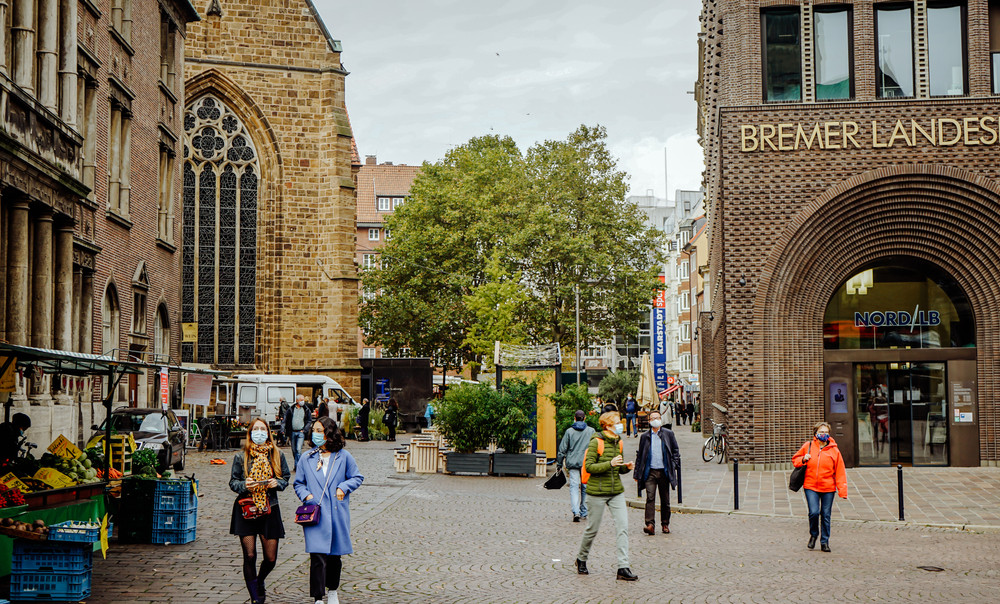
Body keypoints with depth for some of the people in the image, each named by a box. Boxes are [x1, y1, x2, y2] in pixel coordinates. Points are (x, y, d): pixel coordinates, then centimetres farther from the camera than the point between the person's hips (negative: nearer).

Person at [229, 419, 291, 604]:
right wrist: (244, 485, -16)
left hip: (269, 508, 2)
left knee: (271, 558, 3)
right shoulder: (241, 457, 2)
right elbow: (233, 481, 5)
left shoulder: (277, 455, 5)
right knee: (249, 556, -7)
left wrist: (277, 483, -9)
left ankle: (259, 581, 36)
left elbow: (286, 477, 12)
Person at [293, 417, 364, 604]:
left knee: (335, 555, 12)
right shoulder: (307, 458, 6)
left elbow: (357, 478, 10)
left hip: (337, 513, 1)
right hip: (315, 513, 0)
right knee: (318, 556, -11)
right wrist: (306, 495, -5)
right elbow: (298, 483, 14)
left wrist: (343, 487, -7)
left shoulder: (343, 456, 2)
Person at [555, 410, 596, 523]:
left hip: (572, 463, -1)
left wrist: (559, 464, 10)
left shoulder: (569, 431, 2)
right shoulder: (591, 431, 4)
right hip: (587, 463, 1)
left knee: (574, 486, -5)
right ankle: (583, 512, 19)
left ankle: (576, 512, -22)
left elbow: (562, 449, 3)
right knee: (585, 487, 11)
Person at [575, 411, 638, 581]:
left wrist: (626, 467, -2)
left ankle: (623, 567, -7)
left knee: (623, 526, -7)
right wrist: (610, 464, -25)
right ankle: (581, 559, 29)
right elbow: (589, 466, -15)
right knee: (593, 529, 5)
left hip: (616, 491, 6)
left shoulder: (618, 442, 10)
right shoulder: (596, 442, -11)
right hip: (598, 491, -6)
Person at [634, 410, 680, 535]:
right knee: (650, 498, -13)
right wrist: (637, 473, 8)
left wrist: (674, 465, 0)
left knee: (665, 500, 7)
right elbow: (639, 455, 11)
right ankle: (650, 525, -19)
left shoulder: (668, 434, 6)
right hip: (650, 472, -1)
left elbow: (675, 451, 13)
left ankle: (665, 524, 18)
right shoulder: (644, 436, 8)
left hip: (664, 472, 1)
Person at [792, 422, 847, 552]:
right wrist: (803, 460, -8)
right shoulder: (808, 446, 4)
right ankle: (813, 535, 14)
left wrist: (842, 491, -4)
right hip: (811, 486, -1)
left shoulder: (834, 450, 3)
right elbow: (795, 459, 16)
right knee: (814, 512, -13)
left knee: (826, 515, 3)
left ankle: (825, 541, 18)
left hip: (828, 488, 1)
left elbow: (840, 472, 3)